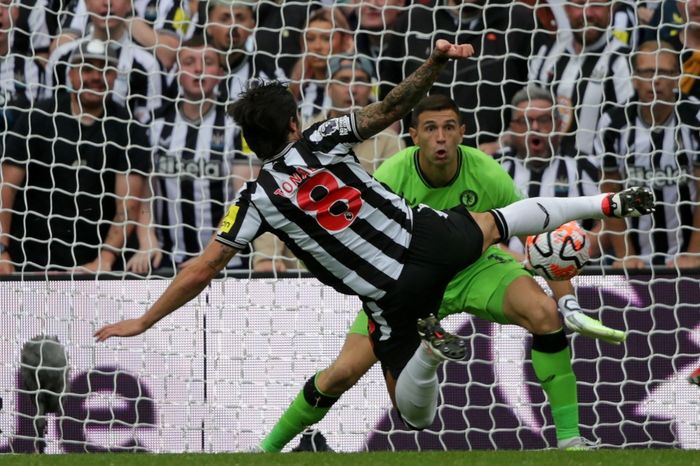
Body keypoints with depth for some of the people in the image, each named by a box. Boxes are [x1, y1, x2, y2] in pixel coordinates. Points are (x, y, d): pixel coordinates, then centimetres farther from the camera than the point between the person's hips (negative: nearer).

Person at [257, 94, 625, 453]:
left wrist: (569, 304, -22)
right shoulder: (388, 179, -25)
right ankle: (269, 447, 10)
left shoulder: (488, 175, -23)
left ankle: (569, 438, -20)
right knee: (343, 372, -14)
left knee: (544, 312, -28)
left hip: (475, 269, 1)